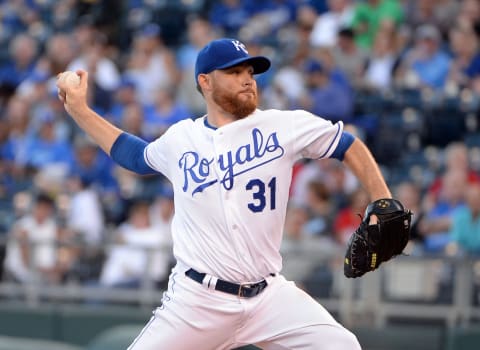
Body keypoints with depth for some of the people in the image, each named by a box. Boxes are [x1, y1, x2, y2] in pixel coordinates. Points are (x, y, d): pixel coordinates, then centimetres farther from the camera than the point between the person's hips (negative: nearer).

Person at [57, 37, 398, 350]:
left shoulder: (284, 125, 0)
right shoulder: (180, 139, 6)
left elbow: (349, 146, 7)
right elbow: (136, 155, 26)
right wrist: (79, 110, 22)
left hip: (269, 296, 0)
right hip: (197, 299, 0)